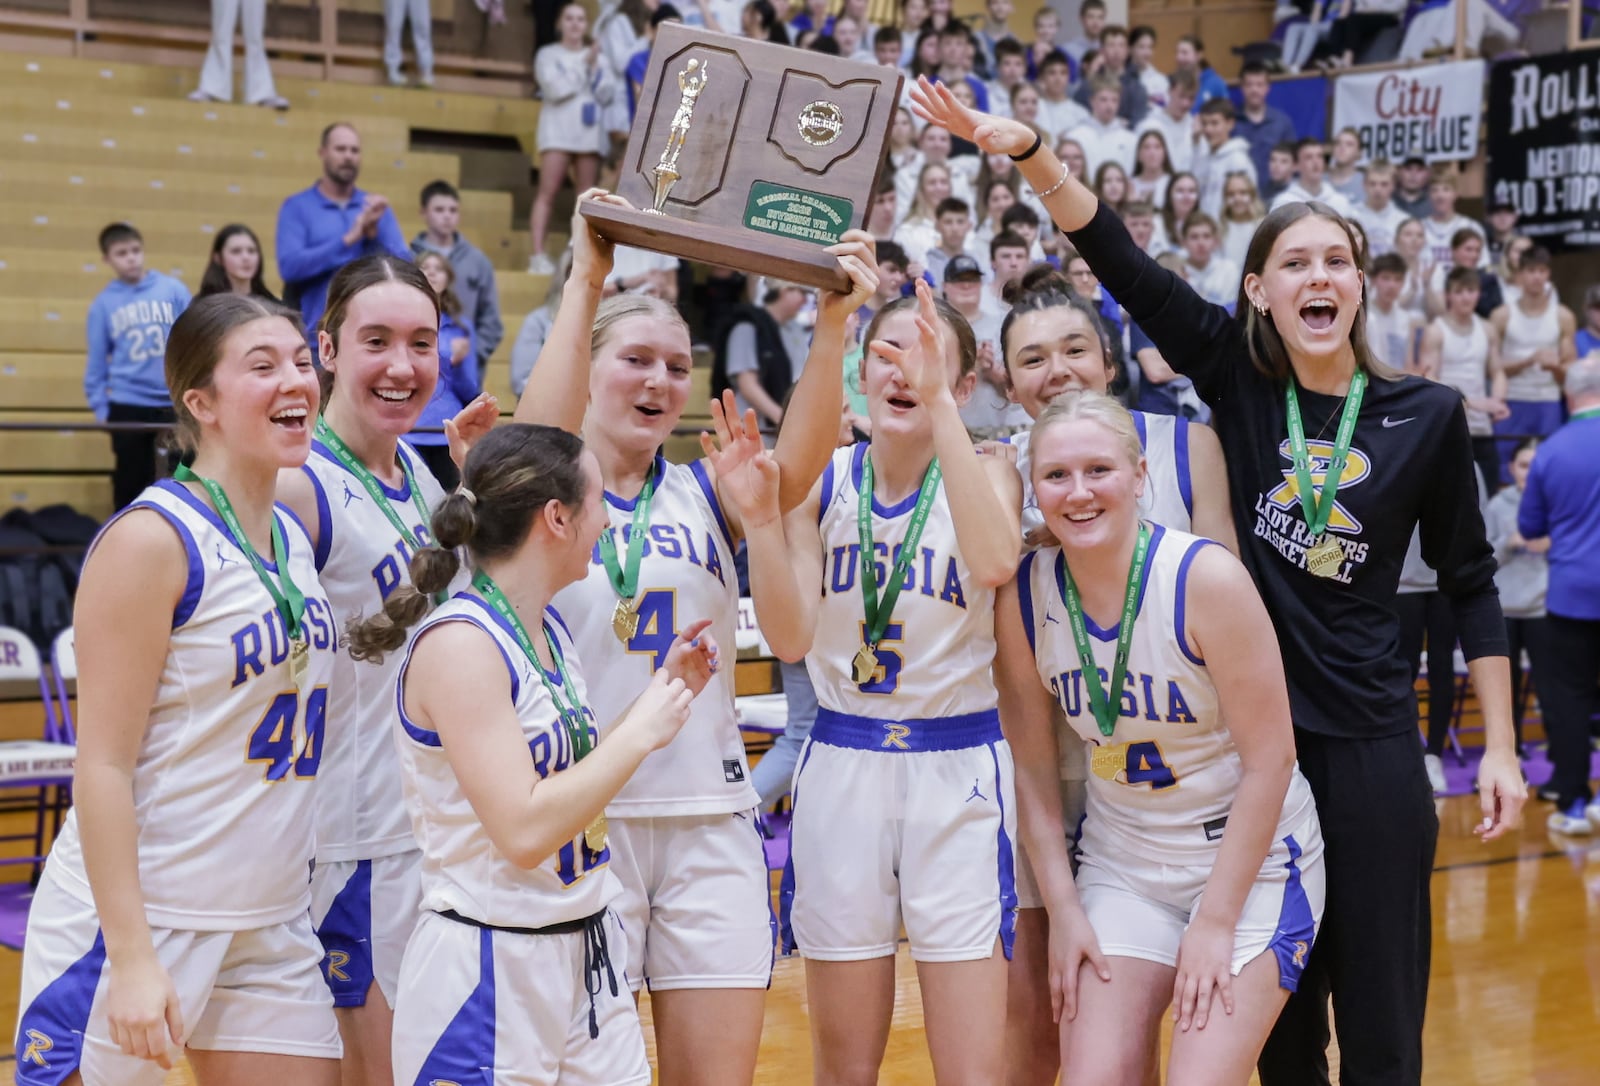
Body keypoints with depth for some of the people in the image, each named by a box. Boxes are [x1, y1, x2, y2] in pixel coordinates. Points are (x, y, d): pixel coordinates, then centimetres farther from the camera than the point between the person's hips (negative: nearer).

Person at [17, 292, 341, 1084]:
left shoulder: (295, 535, 9)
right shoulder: (151, 539, -13)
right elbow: (102, 763, -15)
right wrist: (130, 954, -20)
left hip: (270, 925, 7)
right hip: (136, 918, -7)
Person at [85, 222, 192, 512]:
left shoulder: (174, 290, 0)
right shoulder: (103, 304, 3)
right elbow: (96, 363, 7)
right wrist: (101, 408, 2)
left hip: (177, 403, 0)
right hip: (127, 406, 0)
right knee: (130, 482, 7)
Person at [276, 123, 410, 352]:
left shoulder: (375, 207, 11)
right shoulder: (297, 207, 2)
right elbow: (289, 266, -12)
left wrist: (374, 234, -13)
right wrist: (348, 239, -16)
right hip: (316, 339, -3)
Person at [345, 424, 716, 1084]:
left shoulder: (550, 627, 8)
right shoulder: (458, 642, -19)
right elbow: (524, 832, -25)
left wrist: (664, 692, 11)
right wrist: (640, 733, -17)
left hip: (587, 950, 8)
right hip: (490, 968, -8)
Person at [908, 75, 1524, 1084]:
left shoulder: (1427, 414, -3)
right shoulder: (1239, 378, -1)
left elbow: (1471, 582, 4)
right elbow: (1126, 265, -9)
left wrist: (1500, 747, 2)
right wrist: (1027, 149, -21)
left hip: (1369, 746, -1)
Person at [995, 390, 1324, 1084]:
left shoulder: (1207, 578, -20)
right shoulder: (1023, 597, -8)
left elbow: (1269, 760, -16)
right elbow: (1034, 768, 1)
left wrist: (1216, 921, -15)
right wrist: (1063, 909, -4)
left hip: (1251, 858, -3)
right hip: (1122, 864, 4)